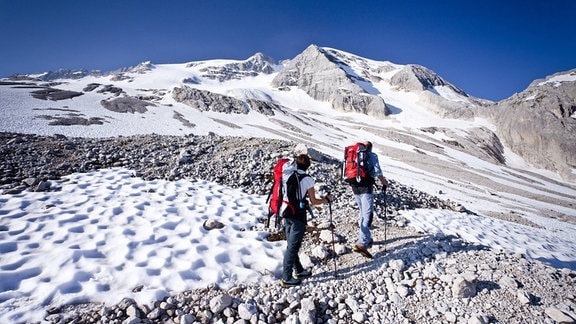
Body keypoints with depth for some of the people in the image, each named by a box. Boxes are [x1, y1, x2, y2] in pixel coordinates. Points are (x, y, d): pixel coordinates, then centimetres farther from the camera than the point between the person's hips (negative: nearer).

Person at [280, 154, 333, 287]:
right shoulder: (307, 179, -12)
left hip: (287, 213, 6)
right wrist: (326, 199, 10)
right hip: (298, 215, -6)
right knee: (293, 246, 2)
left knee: (291, 244, 18)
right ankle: (286, 279, 9)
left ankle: (298, 271, 35)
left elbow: (283, 194, 8)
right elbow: (313, 201, -7)